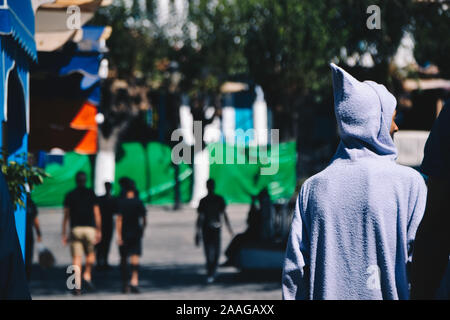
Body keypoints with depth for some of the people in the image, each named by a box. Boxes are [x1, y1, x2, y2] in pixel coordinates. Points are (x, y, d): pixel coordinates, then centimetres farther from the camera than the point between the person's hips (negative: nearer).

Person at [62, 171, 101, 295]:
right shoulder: (91, 194, 4)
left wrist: (64, 234, 7)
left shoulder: (69, 195, 4)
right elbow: (97, 214, 2)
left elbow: (66, 216, 3)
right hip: (90, 228, 0)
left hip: (75, 229, 0)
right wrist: (99, 231, 7)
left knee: (76, 258, -1)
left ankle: (77, 286, -9)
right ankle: (87, 276, 0)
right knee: (90, 254, 19)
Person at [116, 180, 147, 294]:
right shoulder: (139, 202, -1)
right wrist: (142, 230, 20)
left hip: (124, 233, 0)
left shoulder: (121, 202, -6)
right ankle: (134, 281, -25)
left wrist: (119, 236, -12)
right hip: (136, 234, 0)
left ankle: (125, 284, 18)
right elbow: (144, 219, 3)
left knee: (123, 259, 12)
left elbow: (119, 219, -11)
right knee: (135, 258, -6)